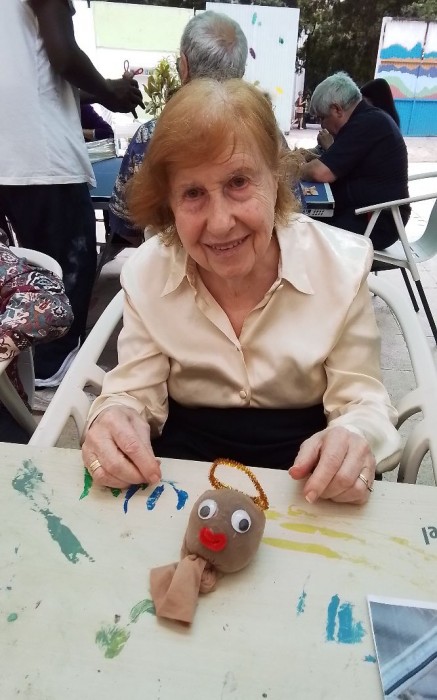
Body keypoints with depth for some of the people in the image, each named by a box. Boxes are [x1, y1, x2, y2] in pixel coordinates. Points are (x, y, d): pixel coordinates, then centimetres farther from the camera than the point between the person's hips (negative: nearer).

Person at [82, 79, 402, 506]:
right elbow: (136, 394, -4)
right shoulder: (145, 273, -9)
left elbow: (363, 402, -7)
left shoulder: (341, 266, -12)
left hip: (308, 478, 2)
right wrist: (114, 420, -28)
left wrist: (356, 439, -30)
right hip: (184, 472, 0)